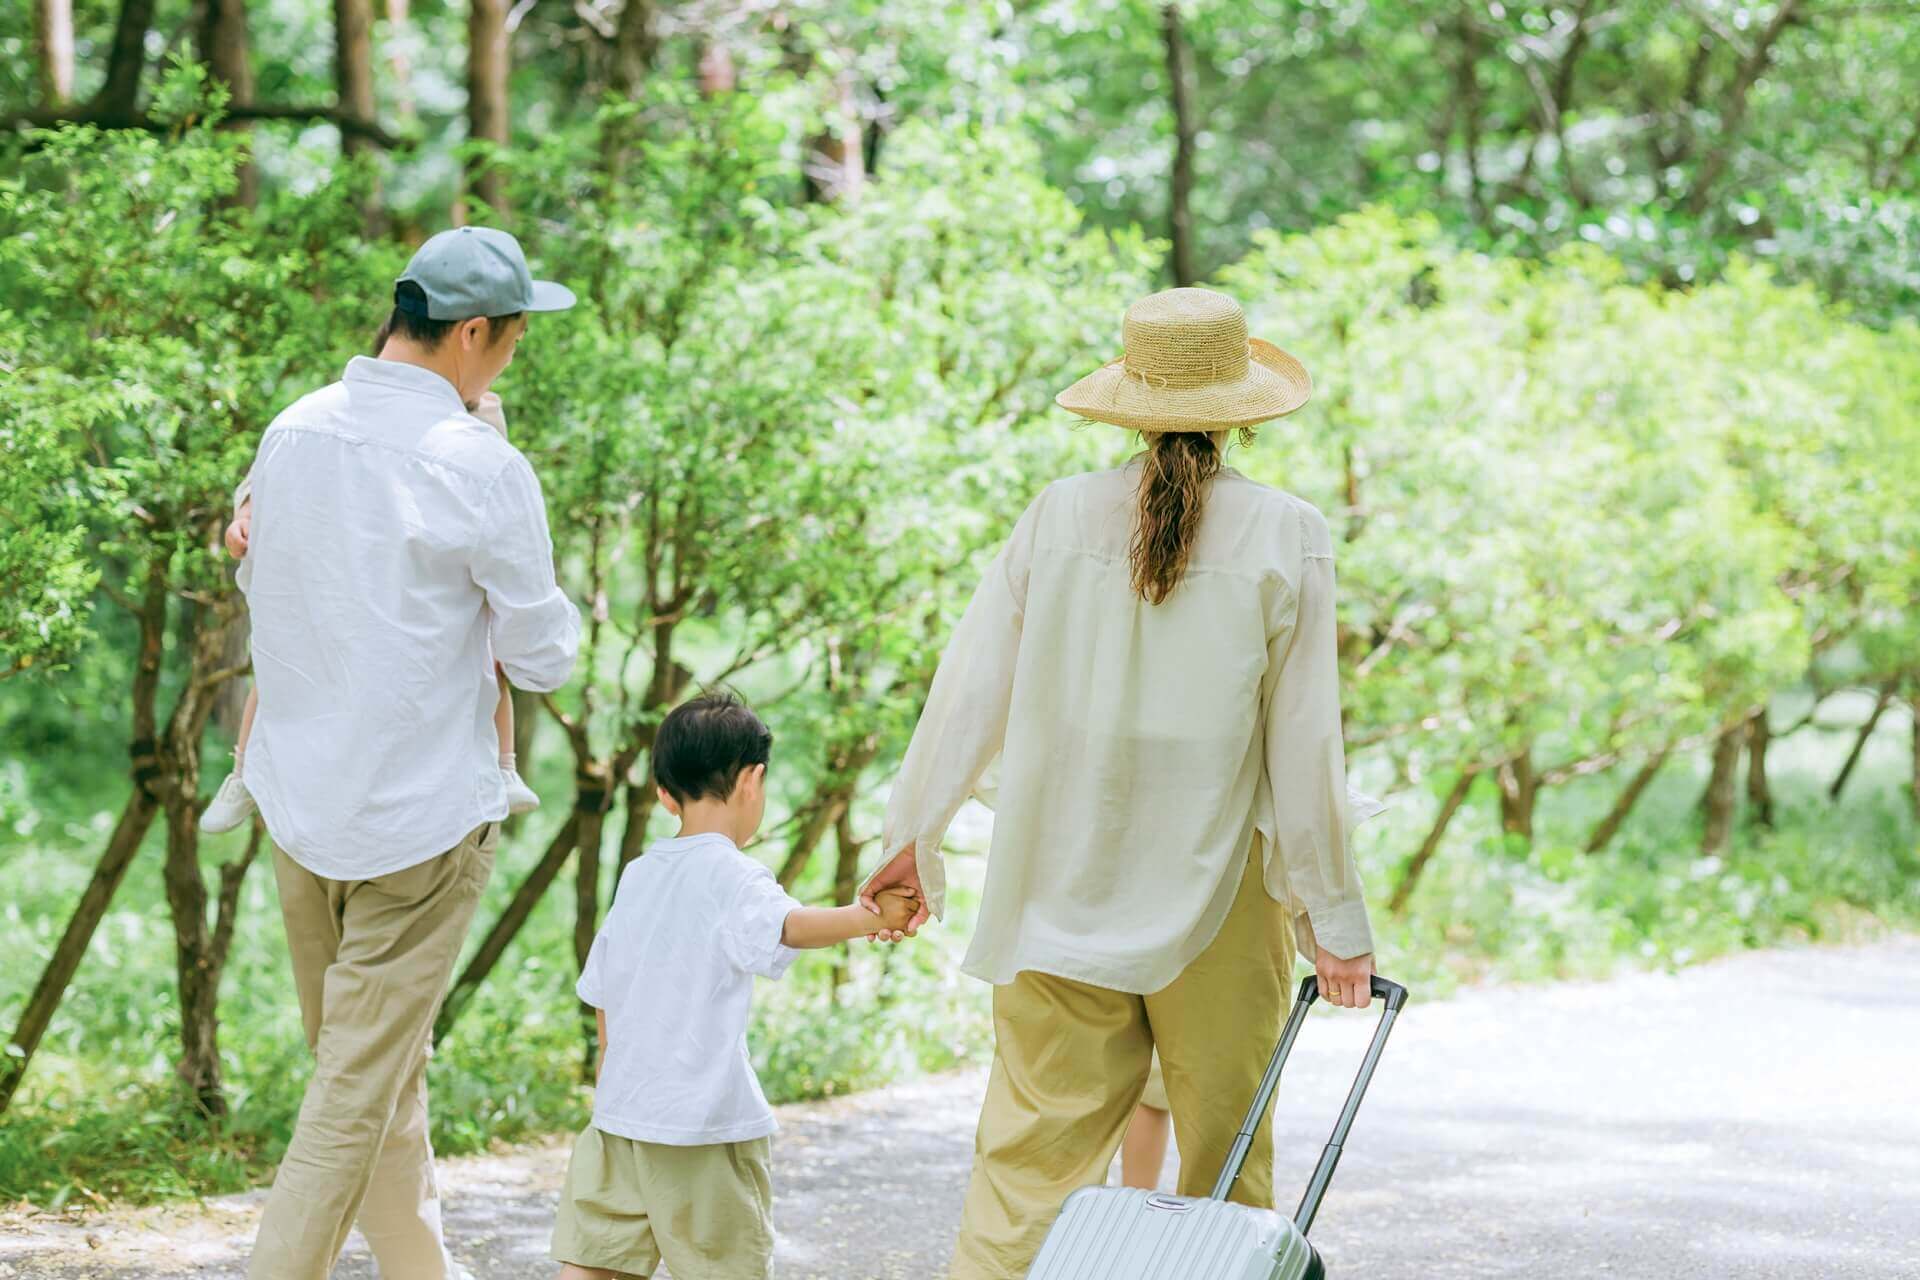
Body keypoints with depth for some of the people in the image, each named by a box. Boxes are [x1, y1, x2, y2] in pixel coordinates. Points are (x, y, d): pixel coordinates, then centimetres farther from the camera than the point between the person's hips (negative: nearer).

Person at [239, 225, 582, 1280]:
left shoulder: (292, 433, 2)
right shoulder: (479, 467, -16)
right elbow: (543, 659, -8)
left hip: (297, 798, 7)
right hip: (422, 816, -7)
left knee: (379, 1068, 18)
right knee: (360, 1084, 0)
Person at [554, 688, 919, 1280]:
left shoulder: (636, 875, 10)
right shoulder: (732, 876, -12)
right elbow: (785, 926, -34)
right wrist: (868, 917, -48)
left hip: (621, 1105, 7)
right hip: (704, 1118, -6)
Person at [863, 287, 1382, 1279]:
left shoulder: (1057, 517, -3)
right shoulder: (1287, 537, -7)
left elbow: (971, 694, 1)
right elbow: (1304, 747, -5)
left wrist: (913, 839, 15)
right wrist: (1333, 917, 3)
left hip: (1062, 887, 1)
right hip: (1221, 897, -1)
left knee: (1033, 1144, 4)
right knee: (1229, 1149, 11)